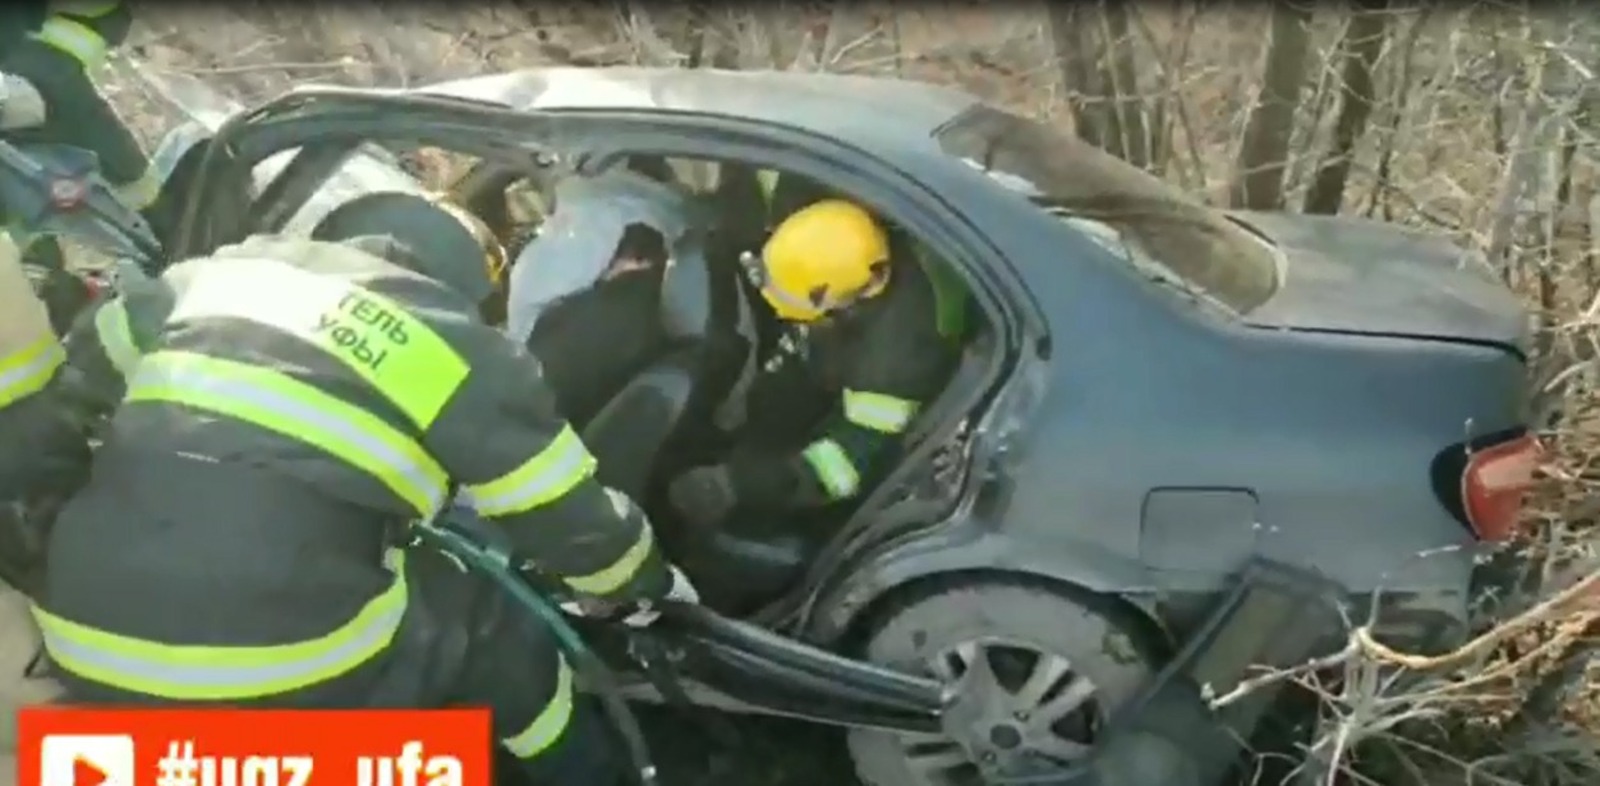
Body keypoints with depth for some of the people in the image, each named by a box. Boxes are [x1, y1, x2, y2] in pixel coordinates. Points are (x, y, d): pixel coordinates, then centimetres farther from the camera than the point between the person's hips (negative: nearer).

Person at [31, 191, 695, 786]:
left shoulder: (227, 269, 18)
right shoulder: (456, 346, 5)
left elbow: (80, 374, 31)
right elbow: (572, 520, 10)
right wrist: (650, 582, 31)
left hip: (84, 654, 5)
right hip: (285, 686, -5)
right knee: (496, 623, 18)